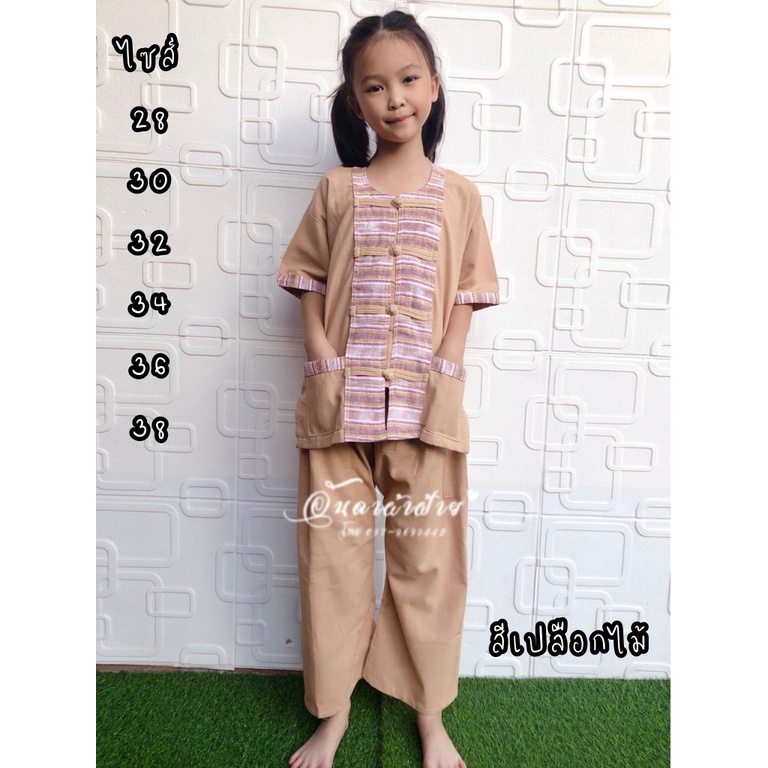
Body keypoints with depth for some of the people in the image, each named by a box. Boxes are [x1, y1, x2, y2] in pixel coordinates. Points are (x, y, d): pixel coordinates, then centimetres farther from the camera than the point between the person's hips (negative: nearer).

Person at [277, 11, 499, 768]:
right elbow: (309, 283, 5)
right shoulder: (337, 189, 8)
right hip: (339, 401, 1)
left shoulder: (457, 194, 8)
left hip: (425, 404, 0)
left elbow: (466, 295, 5)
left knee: (427, 558, 10)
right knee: (334, 555, 9)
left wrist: (446, 371, -7)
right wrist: (322, 362, -8)